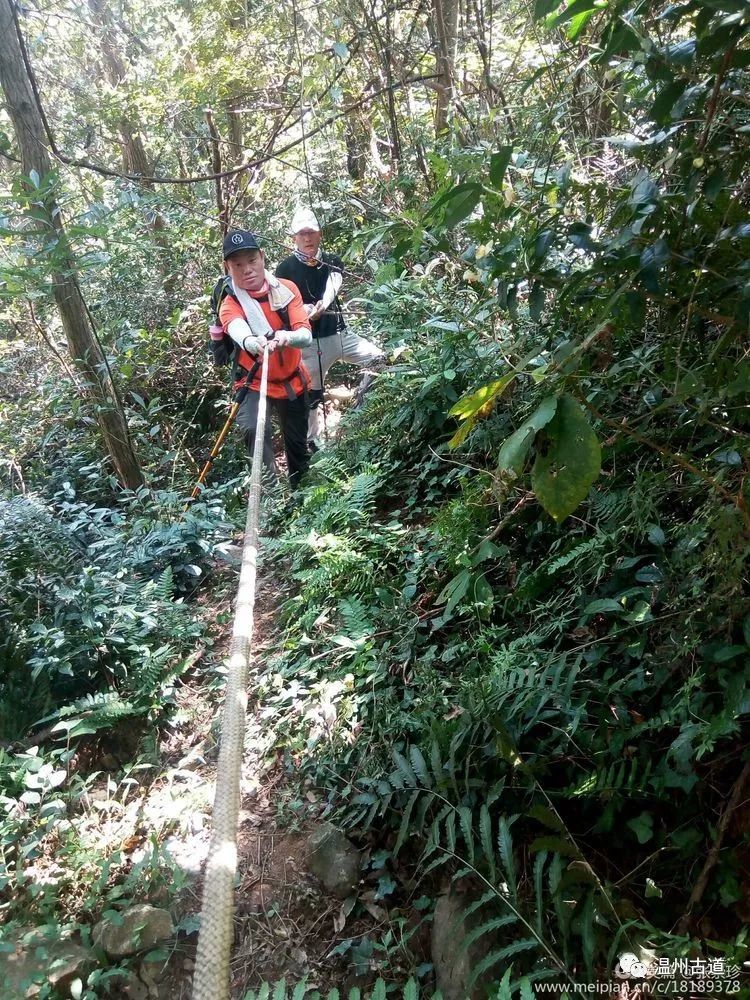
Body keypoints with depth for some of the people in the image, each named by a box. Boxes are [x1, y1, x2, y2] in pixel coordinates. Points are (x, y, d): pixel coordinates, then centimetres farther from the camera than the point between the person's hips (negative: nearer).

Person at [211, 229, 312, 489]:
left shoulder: (287, 289, -9)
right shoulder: (230, 304, -17)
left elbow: (306, 336, -21)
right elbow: (239, 332, -41)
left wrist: (287, 337, -46)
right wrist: (251, 342, -67)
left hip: (293, 381, 3)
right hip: (254, 384, -3)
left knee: (298, 447, 15)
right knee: (253, 430, -31)